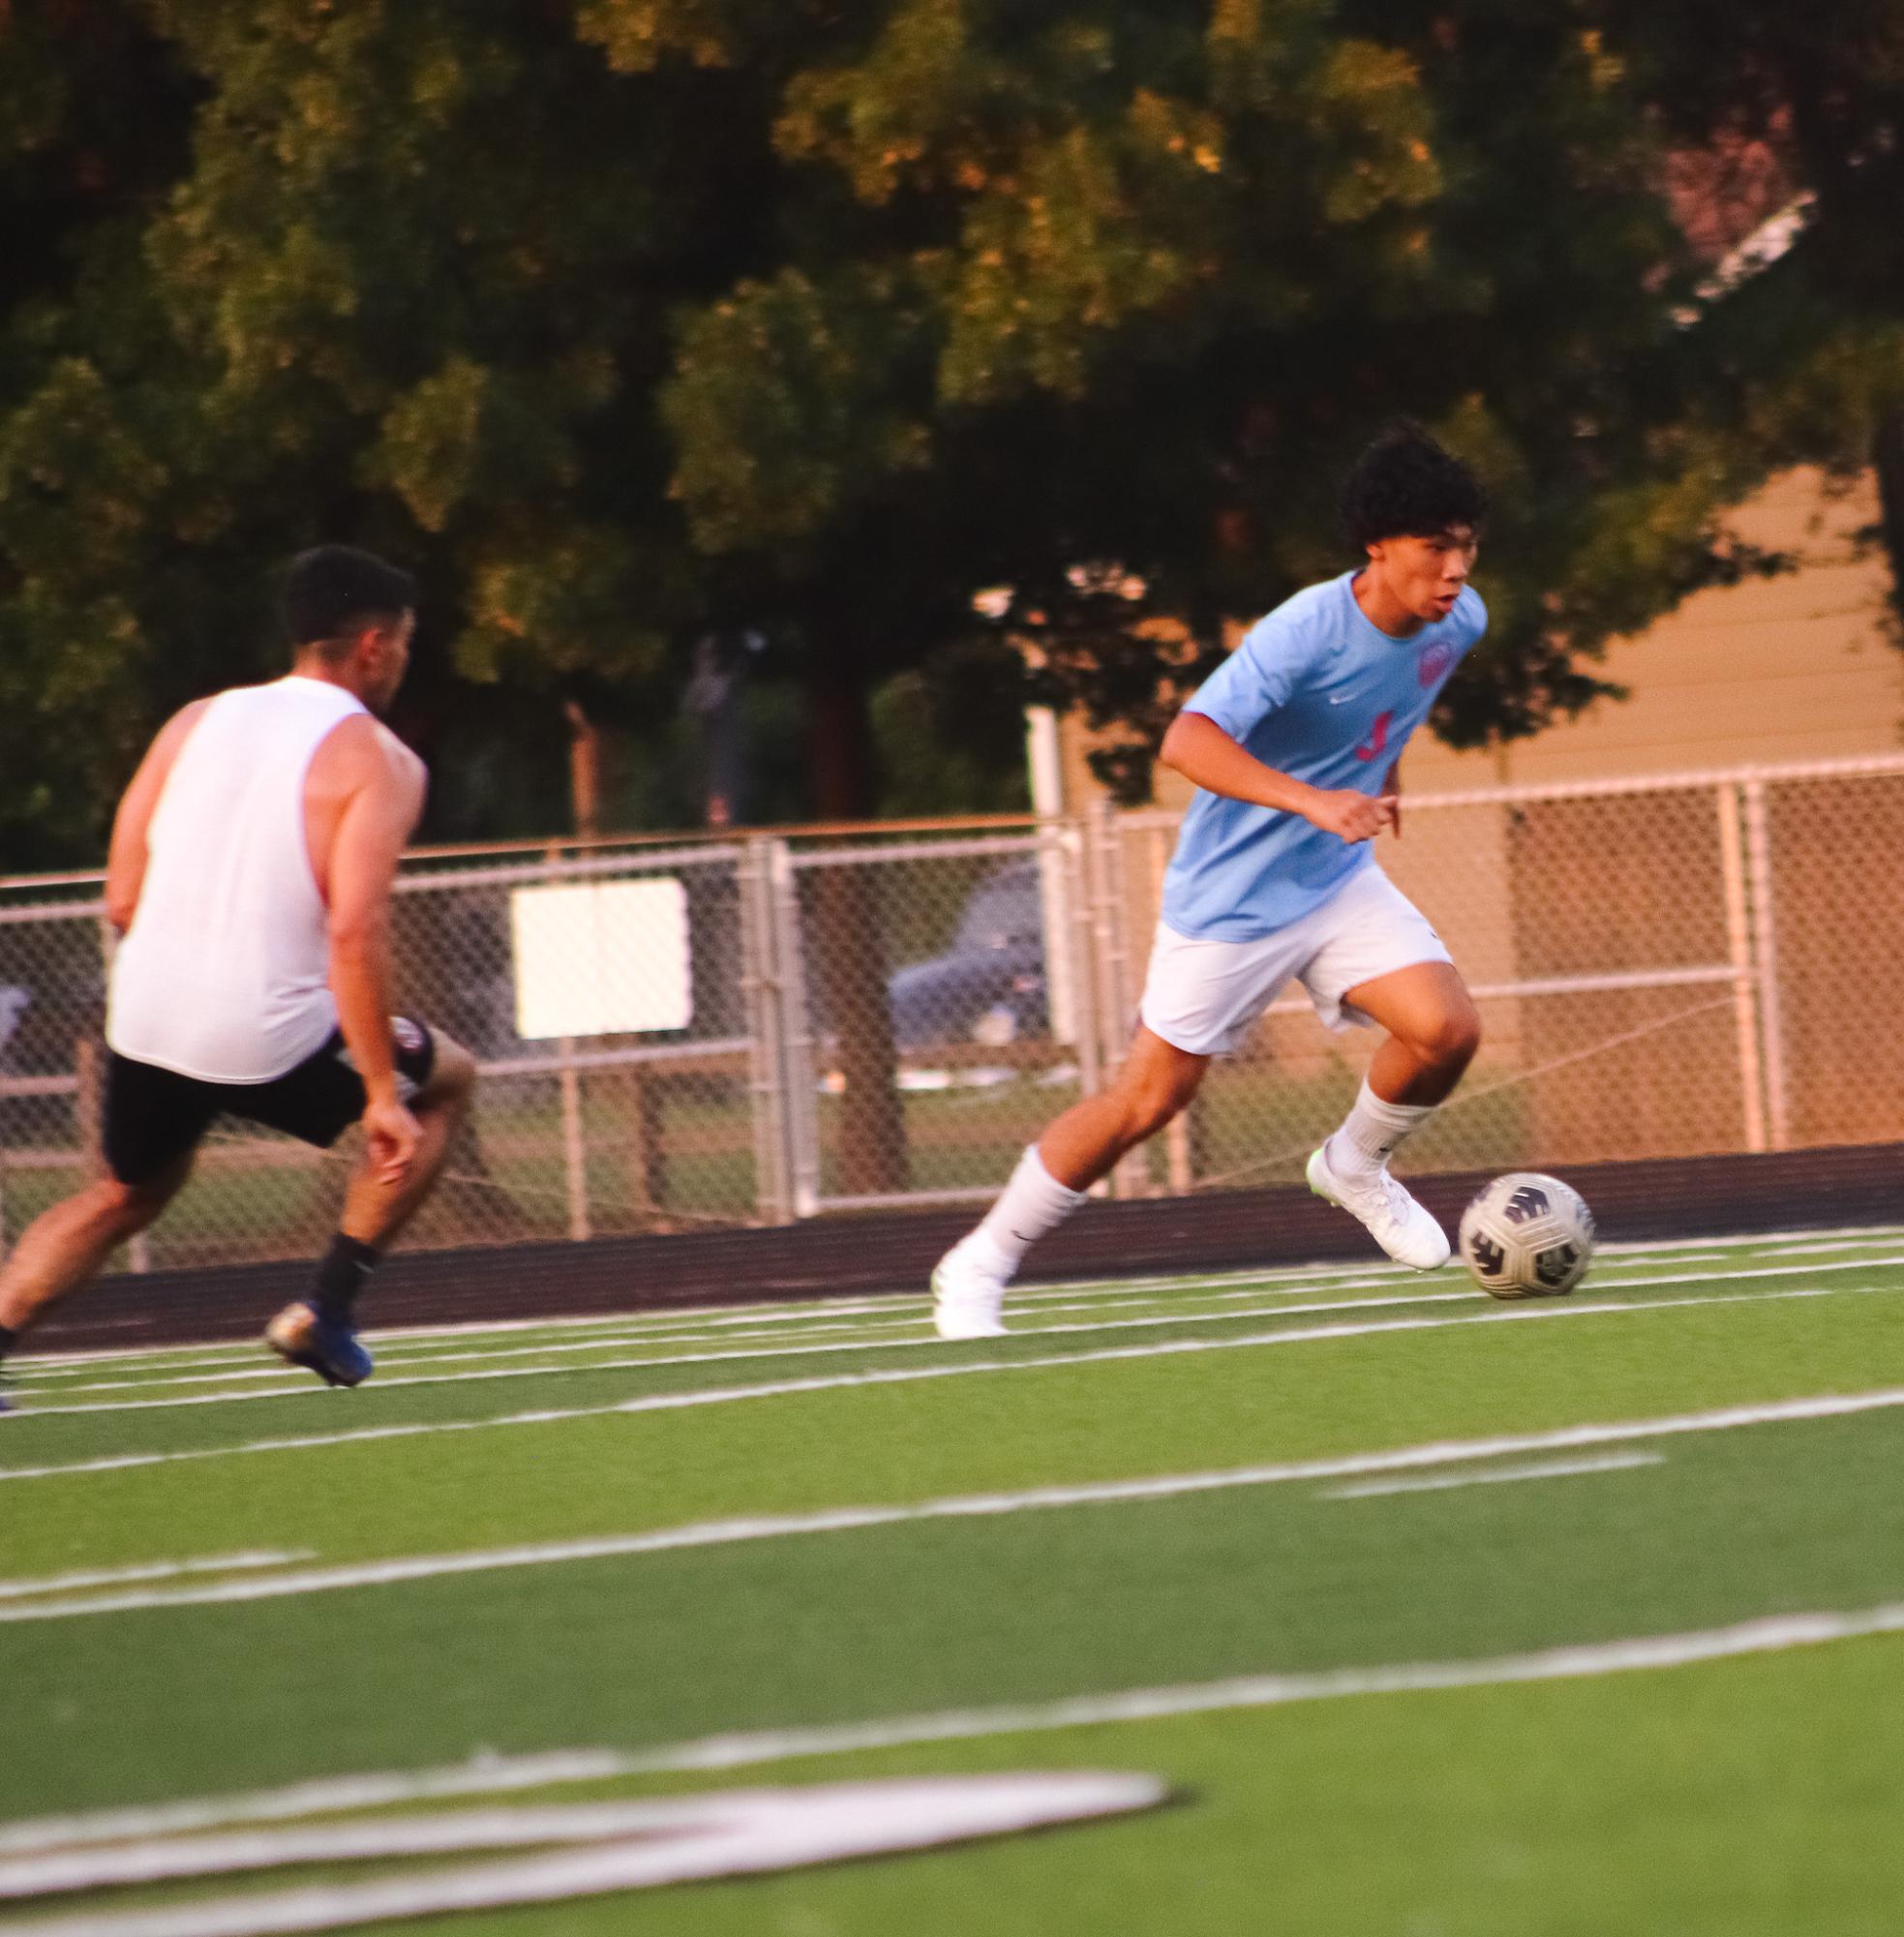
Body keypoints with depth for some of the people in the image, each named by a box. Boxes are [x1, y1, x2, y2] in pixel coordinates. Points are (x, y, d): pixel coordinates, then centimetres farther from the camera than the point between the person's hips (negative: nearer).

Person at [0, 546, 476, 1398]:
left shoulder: (195, 722, 11)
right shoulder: (376, 761, -5)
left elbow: (122, 901, 9)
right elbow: (354, 933, -17)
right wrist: (382, 1095, -13)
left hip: (144, 1017, 5)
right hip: (269, 1037, -5)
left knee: (127, 1193, 31)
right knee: (446, 1080, 21)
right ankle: (324, 1310, 15)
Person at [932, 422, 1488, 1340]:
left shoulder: (1458, 621, -6)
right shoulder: (1306, 632, -29)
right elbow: (1187, 741, -39)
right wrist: (1311, 800, -49)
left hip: (1338, 882, 6)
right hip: (1230, 895, -6)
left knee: (1447, 1029, -15)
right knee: (1150, 1097, 0)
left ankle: (1354, 1166, 17)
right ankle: (979, 1267, 15)